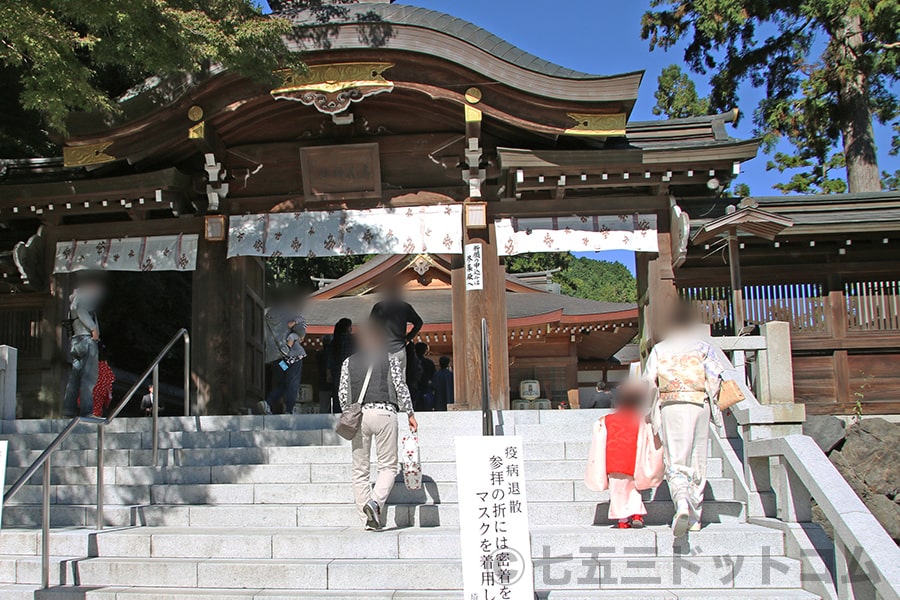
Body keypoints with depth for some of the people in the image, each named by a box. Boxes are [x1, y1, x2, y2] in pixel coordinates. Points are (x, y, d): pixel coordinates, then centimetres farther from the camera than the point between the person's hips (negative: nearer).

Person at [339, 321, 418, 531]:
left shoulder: (349, 362, 15)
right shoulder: (390, 358, 9)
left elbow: (343, 392, 9)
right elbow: (400, 387, 3)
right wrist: (410, 414, 8)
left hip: (358, 415, 2)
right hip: (384, 412, -2)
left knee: (360, 468, 7)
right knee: (388, 465, 4)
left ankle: (368, 520, 3)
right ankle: (375, 501, -22)